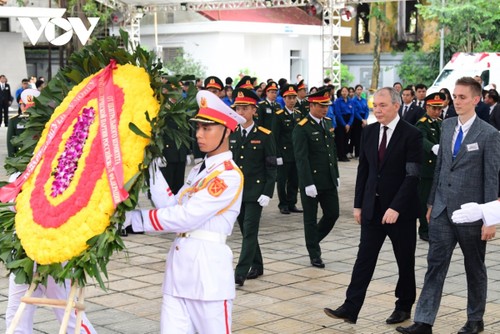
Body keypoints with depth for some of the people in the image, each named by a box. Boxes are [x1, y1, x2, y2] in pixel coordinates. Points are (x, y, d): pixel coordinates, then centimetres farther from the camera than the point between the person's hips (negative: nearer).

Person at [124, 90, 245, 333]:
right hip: (179, 261, 8)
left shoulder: (230, 174, -11)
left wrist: (135, 218, -19)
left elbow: (188, 216, -20)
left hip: (208, 264, -8)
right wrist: (153, 168, 6)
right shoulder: (198, 169, 18)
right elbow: (172, 205, 8)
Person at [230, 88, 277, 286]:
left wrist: (267, 193, -13)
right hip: (236, 191, 5)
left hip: (255, 192, -5)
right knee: (246, 231, 13)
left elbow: (271, 168, -6)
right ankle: (257, 266, 28)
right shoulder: (231, 134, 6)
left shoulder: (265, 136, -6)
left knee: (250, 232, -8)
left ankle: (240, 273, -10)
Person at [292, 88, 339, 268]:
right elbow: (301, 158, -17)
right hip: (311, 181, -7)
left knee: (333, 214, 9)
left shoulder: (328, 123, 9)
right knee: (311, 219, 5)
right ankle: (314, 254, 17)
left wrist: (336, 175, 14)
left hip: (329, 181, 7)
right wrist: (308, 184, -21)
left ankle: (313, 241, 31)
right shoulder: (302, 128, -13)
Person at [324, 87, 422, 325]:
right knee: (364, 258, 0)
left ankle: (404, 306, 26)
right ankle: (350, 309, -1)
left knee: (405, 261, 10)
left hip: (400, 210, -4)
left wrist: (396, 208, -22)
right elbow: (363, 170, 11)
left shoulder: (411, 135, -12)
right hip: (372, 207, 4)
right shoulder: (369, 132, 6)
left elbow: (413, 175, -16)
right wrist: (358, 204, 7)